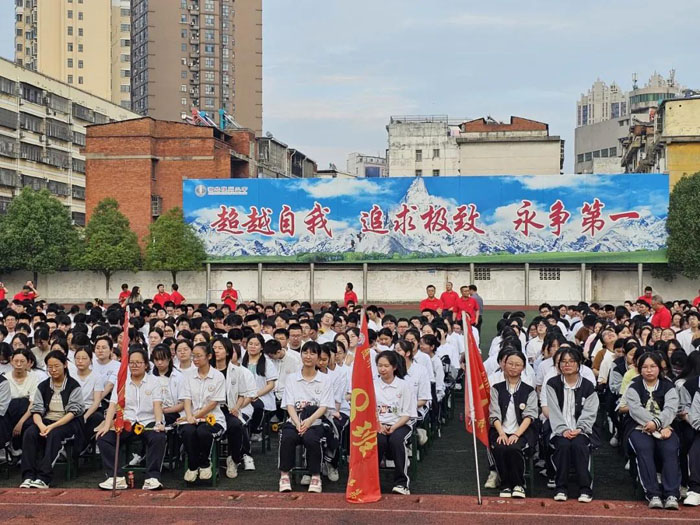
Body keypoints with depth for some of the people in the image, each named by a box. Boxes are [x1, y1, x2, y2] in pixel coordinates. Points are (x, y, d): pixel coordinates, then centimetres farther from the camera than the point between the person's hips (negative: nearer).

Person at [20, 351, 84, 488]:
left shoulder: (73, 386, -1)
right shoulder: (43, 386, 12)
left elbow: (73, 412, -9)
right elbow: (36, 410, 4)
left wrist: (53, 426, -22)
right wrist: (41, 425, -20)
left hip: (68, 423, -4)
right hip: (46, 421, 4)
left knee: (54, 434, -36)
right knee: (29, 433, -27)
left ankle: (44, 478, -39)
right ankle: (28, 476, -30)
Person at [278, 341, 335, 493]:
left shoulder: (325, 380, 11)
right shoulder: (291, 378, 15)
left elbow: (324, 407, 0)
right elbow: (289, 405, 4)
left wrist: (308, 421, -20)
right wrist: (297, 423, -16)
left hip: (315, 422, -1)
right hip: (294, 421, 1)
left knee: (311, 439, -34)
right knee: (287, 437, -32)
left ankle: (315, 476, -19)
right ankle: (284, 475, -21)